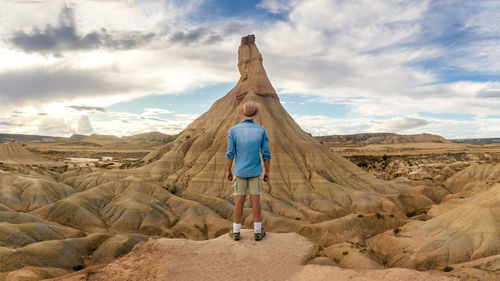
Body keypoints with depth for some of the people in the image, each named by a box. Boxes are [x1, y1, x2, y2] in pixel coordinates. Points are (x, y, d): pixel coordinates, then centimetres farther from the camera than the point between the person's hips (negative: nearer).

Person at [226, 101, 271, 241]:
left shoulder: (233, 130, -10)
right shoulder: (261, 130, -8)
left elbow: (230, 153, -7)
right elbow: (266, 154, -5)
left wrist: (228, 171, 4)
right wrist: (267, 172, 5)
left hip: (239, 172, 0)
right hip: (255, 172, 0)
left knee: (239, 202, 8)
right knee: (255, 201, 6)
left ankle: (236, 232, 16)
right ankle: (257, 232, 12)